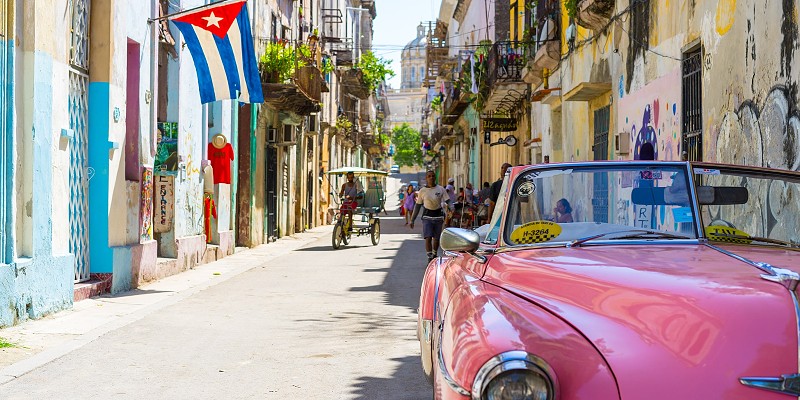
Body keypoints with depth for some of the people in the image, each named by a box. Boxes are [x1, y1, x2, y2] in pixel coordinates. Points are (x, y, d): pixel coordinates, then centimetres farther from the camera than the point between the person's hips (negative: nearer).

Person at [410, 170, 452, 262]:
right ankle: (430, 258, -13)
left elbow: (447, 201, 0)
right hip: (427, 217, -1)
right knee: (428, 238, -14)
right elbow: (418, 206, 8)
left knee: (436, 238, 12)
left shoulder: (441, 189, 1)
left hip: (438, 216, 1)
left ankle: (434, 256, 33)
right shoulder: (422, 191, 2)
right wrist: (412, 220, 7)